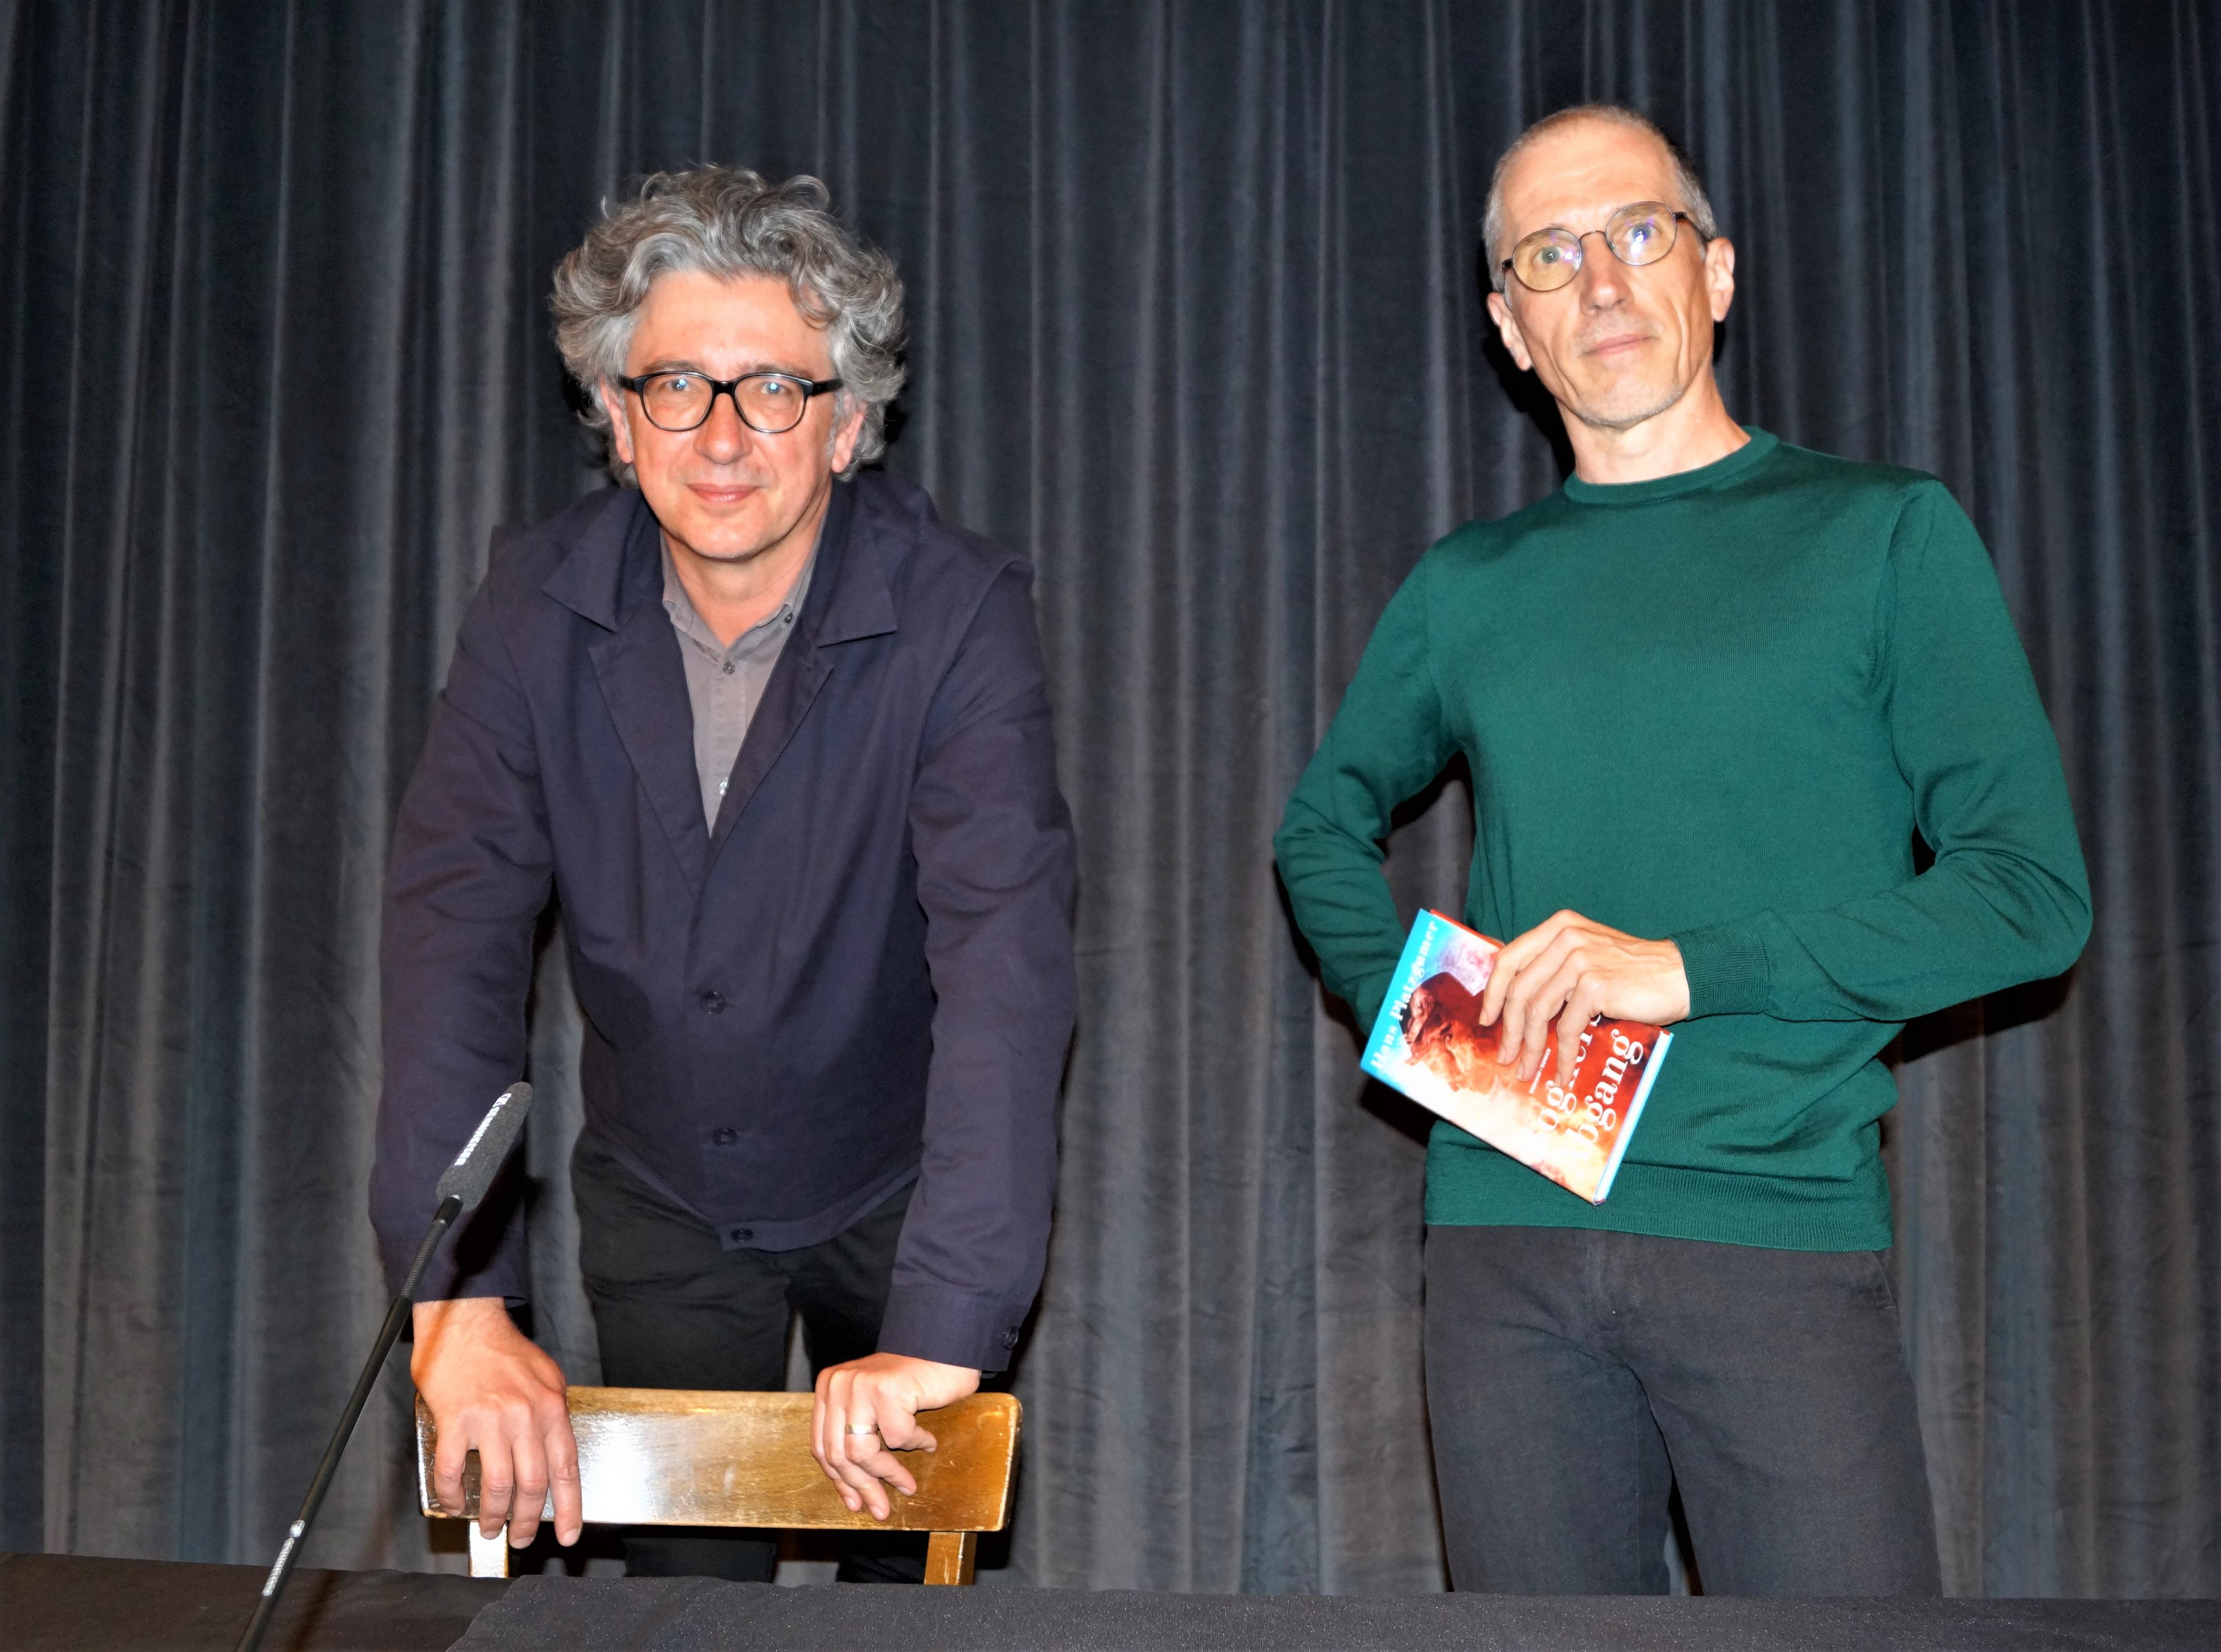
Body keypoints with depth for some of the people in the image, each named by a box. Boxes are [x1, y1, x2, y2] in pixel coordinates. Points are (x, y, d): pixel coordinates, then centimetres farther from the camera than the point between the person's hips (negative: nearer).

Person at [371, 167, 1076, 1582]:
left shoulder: (958, 612, -24)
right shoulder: (539, 606, -14)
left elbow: (1008, 953, -33)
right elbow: (457, 926, -21)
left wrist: (943, 1332, -43)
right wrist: (460, 1297, -32)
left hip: (895, 1195, -2)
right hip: (660, 1200, 2)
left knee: (914, 1588, 11)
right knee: (683, 1589, 9)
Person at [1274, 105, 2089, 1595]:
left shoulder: (1884, 533, 3)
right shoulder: (1467, 588, 13)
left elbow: (2034, 891, -3)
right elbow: (1327, 825, 27)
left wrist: (1690, 966, -12)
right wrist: (1403, 1001, 6)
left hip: (1782, 1225, -3)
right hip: (1507, 1233, 3)